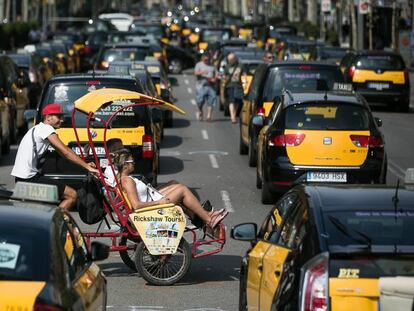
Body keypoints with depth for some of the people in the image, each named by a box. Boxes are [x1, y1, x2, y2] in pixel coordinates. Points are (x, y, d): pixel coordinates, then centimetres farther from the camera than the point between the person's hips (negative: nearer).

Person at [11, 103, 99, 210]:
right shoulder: (46, 128, -11)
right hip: (29, 178, -10)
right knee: (72, 195, -12)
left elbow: (64, 150, 19)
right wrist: (87, 167, -15)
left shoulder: (38, 128, 19)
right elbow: (65, 152, -17)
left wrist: (85, 164, 10)